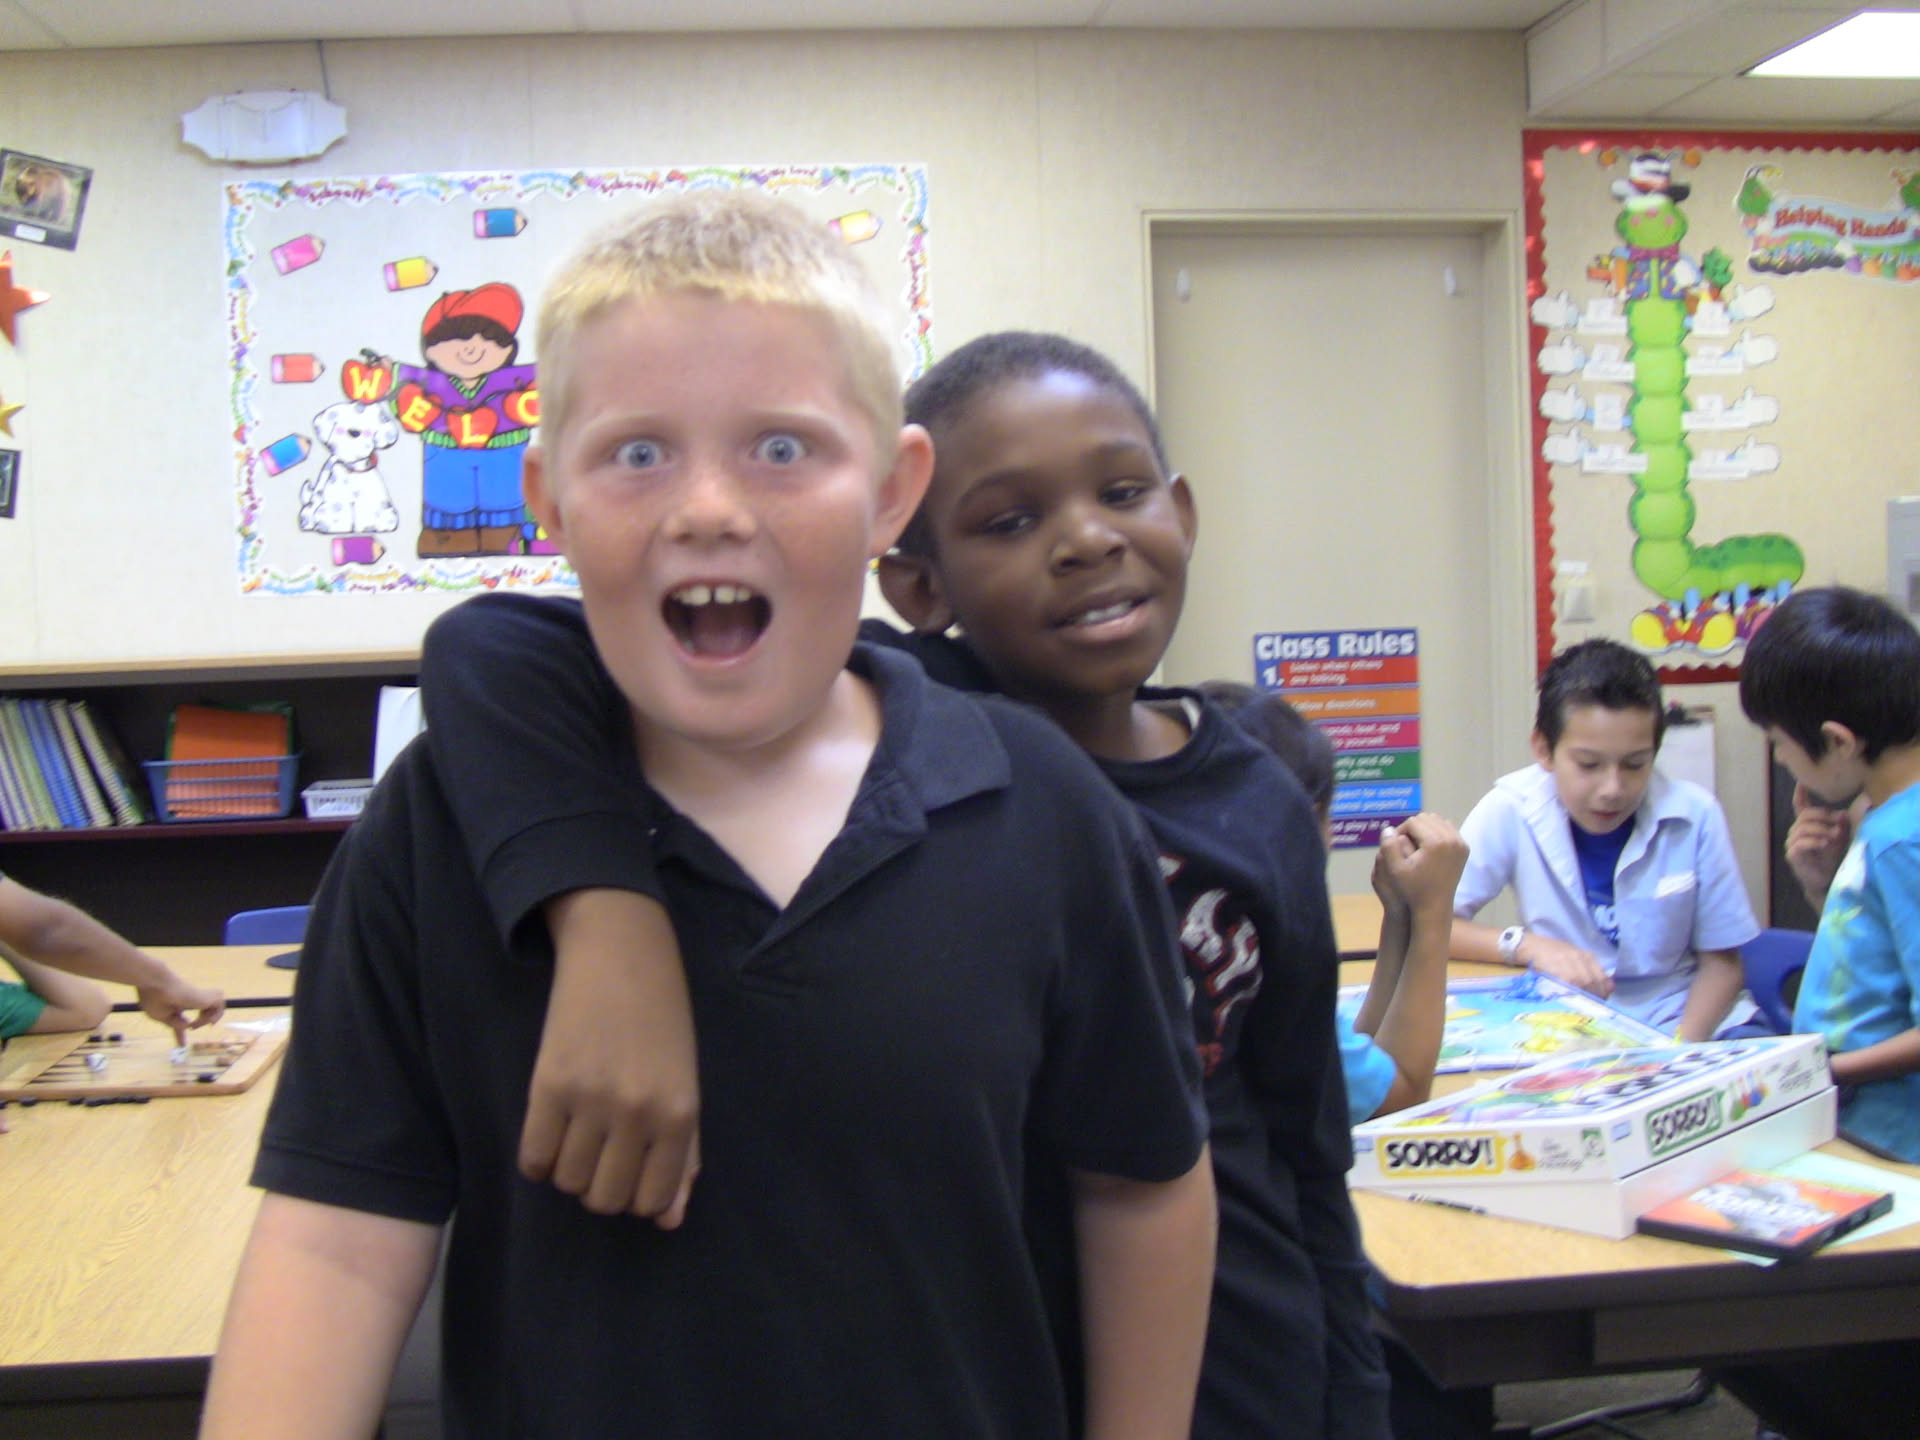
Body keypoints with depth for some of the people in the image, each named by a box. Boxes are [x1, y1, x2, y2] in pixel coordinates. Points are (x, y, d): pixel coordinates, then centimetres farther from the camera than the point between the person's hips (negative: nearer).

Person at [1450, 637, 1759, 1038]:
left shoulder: (1693, 816, -11)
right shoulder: (1509, 811, -14)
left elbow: (1721, 961, -2)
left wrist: (1682, 1049, -18)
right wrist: (1527, 945, -22)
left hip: (1677, 1021, 2)